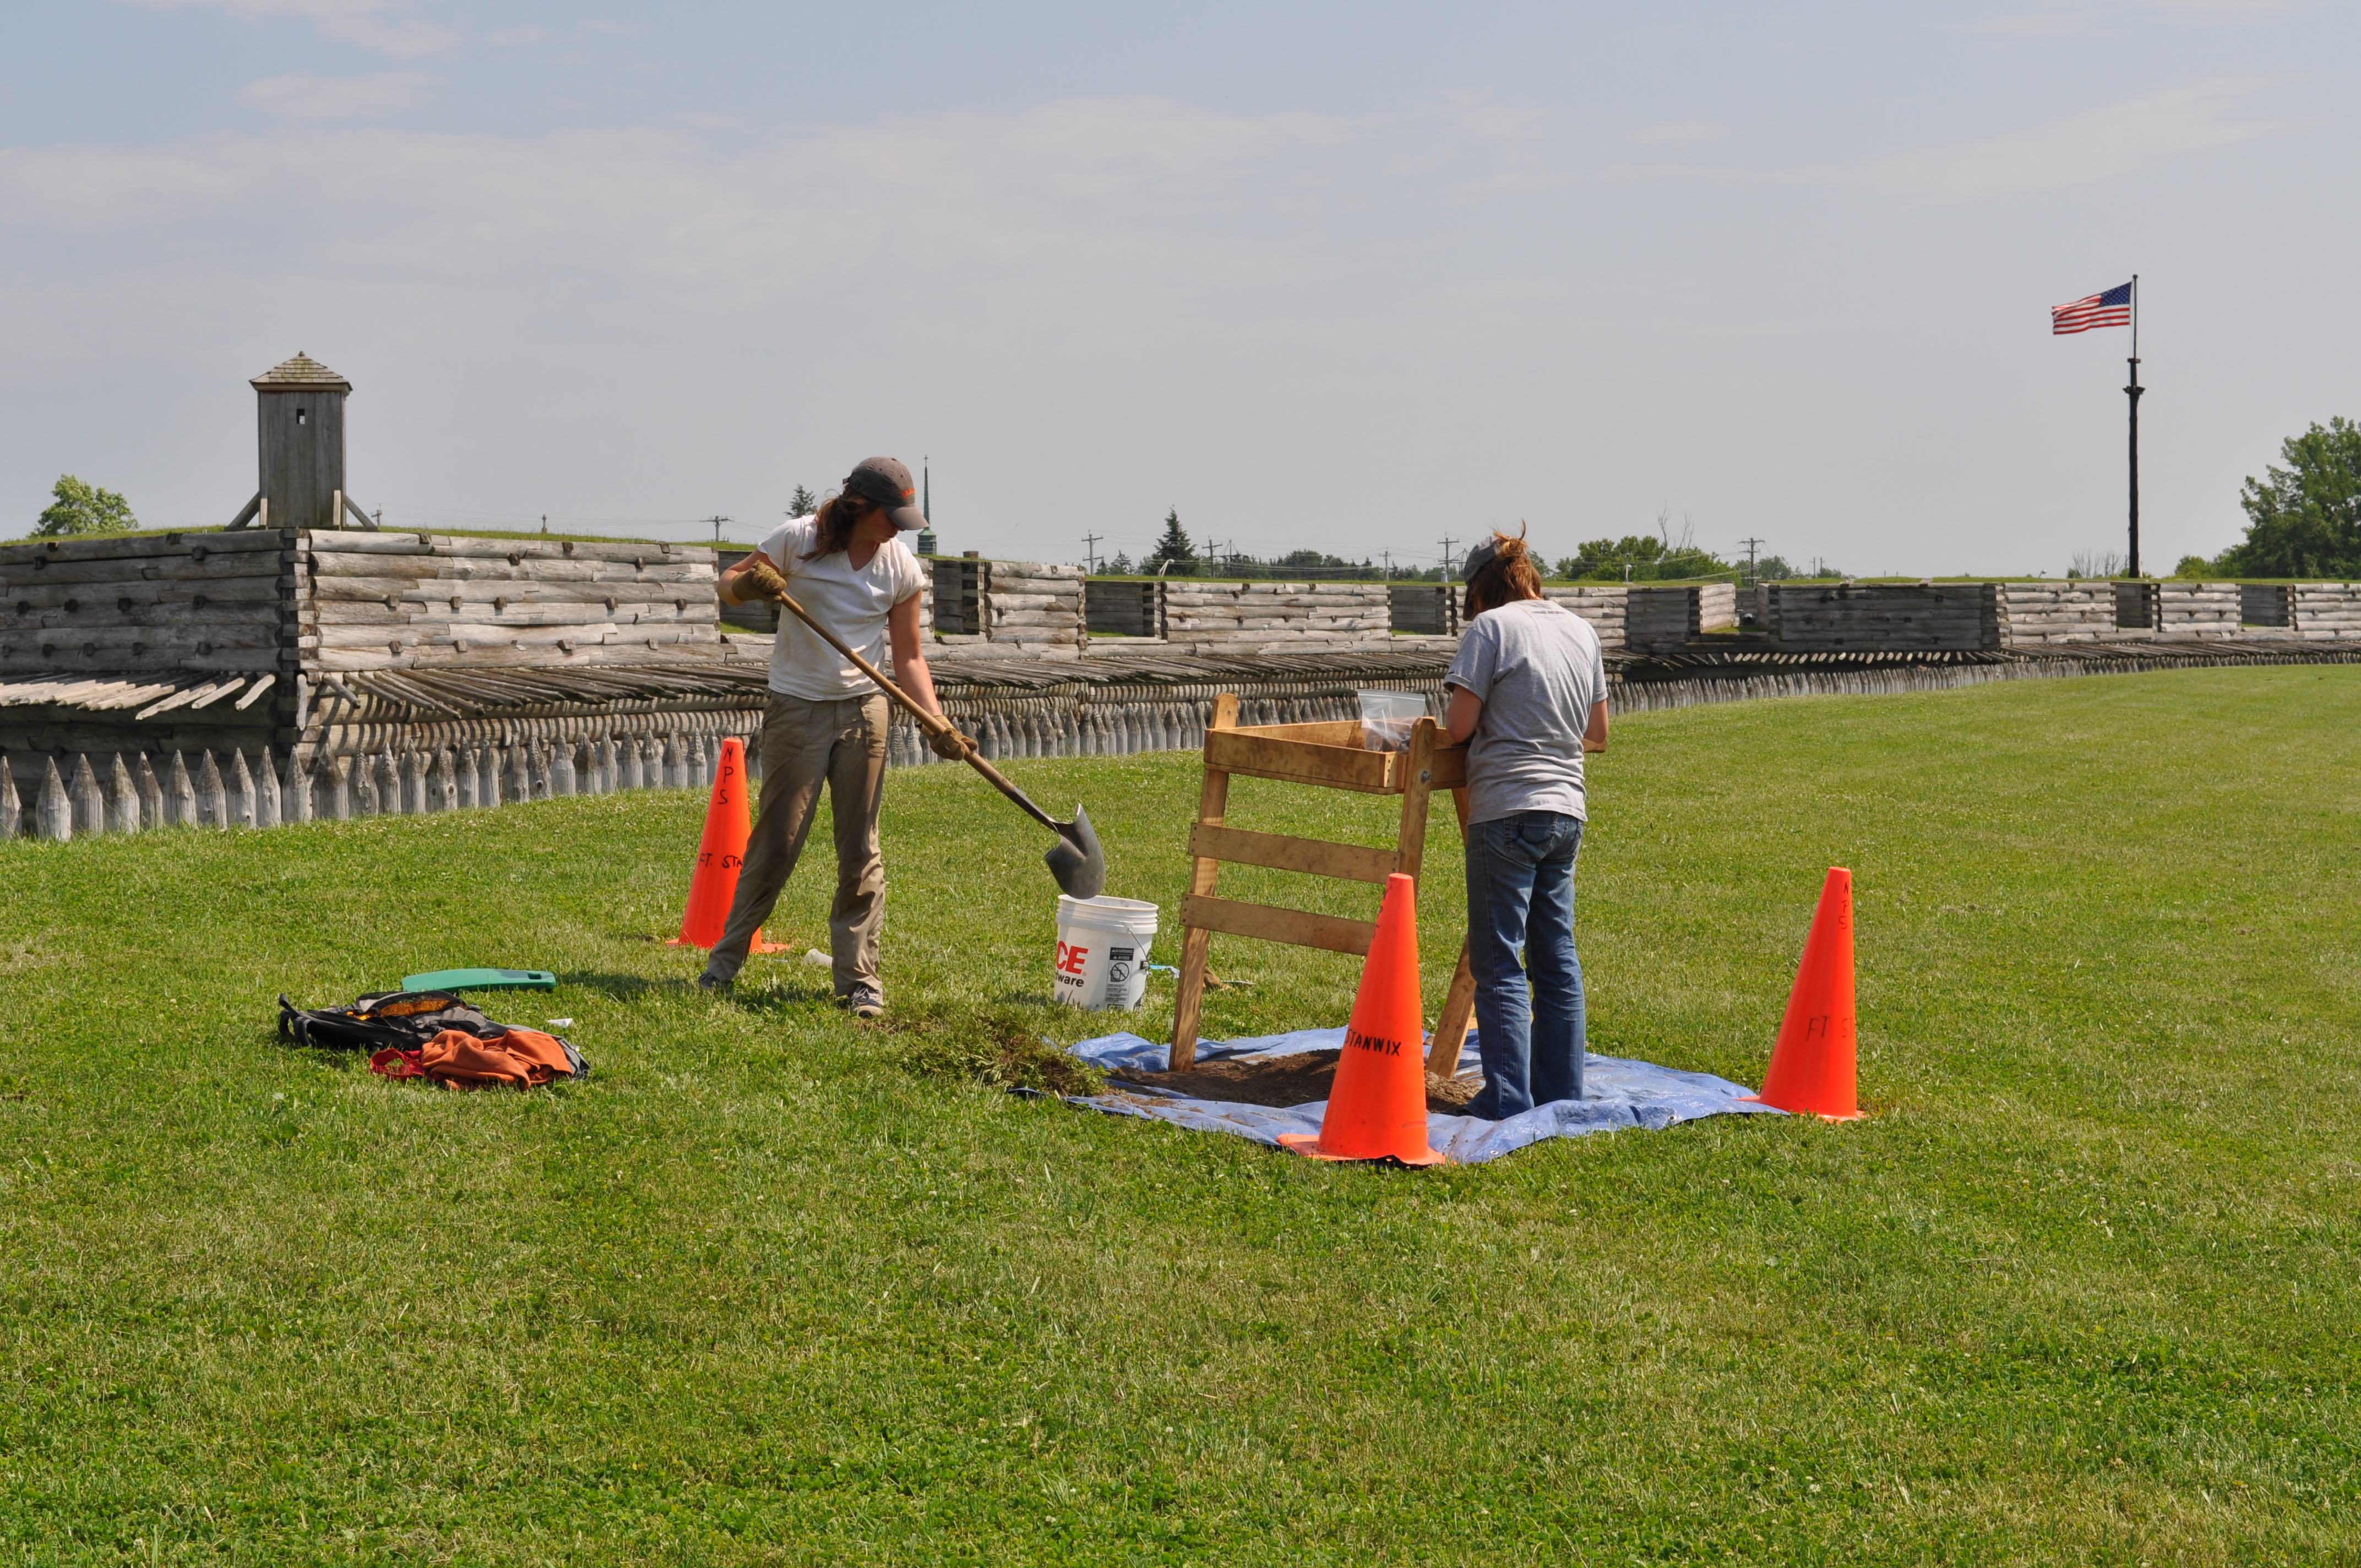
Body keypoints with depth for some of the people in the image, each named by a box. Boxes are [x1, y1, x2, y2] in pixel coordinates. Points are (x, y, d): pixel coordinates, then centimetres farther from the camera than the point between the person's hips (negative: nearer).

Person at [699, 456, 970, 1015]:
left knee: (860, 849, 2)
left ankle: (858, 977, 9)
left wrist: (938, 724, -11)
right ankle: (727, 957, 16)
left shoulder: (902, 567, 0)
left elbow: (909, 657, 2)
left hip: (863, 711, 2)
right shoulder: (798, 540, -8)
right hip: (796, 710, -2)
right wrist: (747, 583, -25)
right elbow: (728, 584, 0)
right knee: (776, 842, -1)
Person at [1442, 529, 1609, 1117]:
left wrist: (1439, 725, 10)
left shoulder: (1491, 627, -8)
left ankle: (1508, 1098, -5)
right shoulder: (1581, 630, 12)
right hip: (1567, 810, 7)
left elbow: (1459, 725, -12)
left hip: (1507, 810, -7)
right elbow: (1598, 734, 15)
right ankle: (1562, 1091, 19)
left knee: (1498, 963, -3)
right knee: (1557, 957, 14)